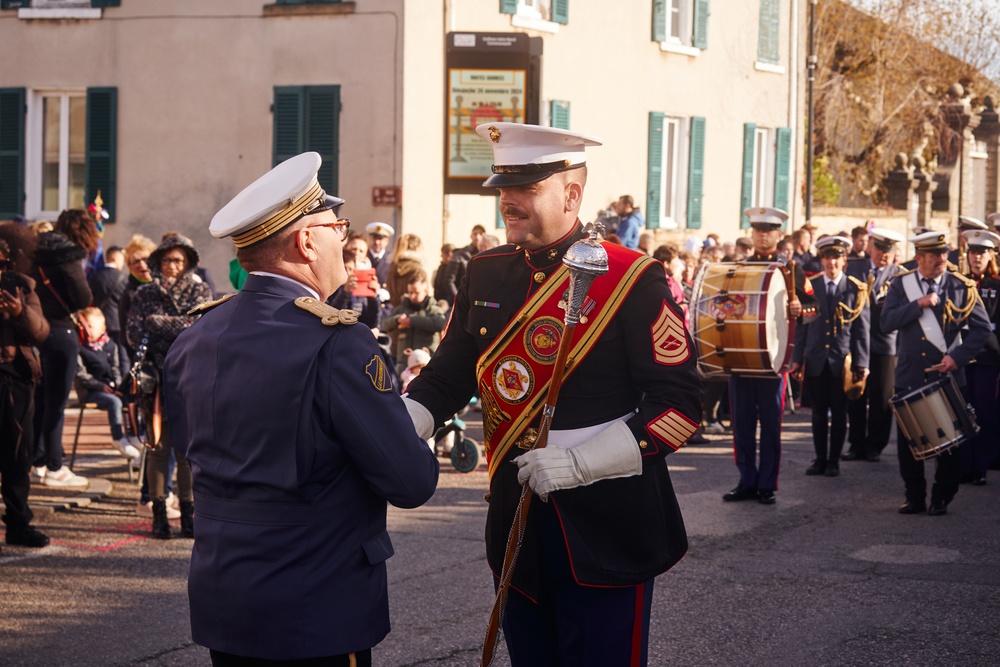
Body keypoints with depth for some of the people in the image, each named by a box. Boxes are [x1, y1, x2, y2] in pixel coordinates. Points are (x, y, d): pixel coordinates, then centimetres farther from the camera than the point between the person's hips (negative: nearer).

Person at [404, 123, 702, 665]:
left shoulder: (632, 280, -11)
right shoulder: (486, 275, 7)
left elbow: (680, 405, -14)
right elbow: (445, 378, 12)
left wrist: (576, 462, -22)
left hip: (604, 536, -5)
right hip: (516, 523, 6)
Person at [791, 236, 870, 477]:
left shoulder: (856, 289, 1)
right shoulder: (810, 286, 6)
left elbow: (862, 328, 0)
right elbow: (802, 325, 7)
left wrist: (861, 363, -5)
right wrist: (797, 358, 1)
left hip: (843, 360, -2)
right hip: (816, 360, 2)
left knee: (839, 412, 4)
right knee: (818, 412, 7)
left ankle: (834, 460, 13)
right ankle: (820, 459, 16)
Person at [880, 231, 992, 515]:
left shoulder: (962, 287, -1)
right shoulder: (901, 284, 2)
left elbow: (982, 327, -2)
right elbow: (887, 322, -8)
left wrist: (958, 357, -13)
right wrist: (919, 304, -18)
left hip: (947, 375, -1)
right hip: (910, 376, 1)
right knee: (908, 441, 6)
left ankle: (941, 499, 15)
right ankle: (914, 497, 19)